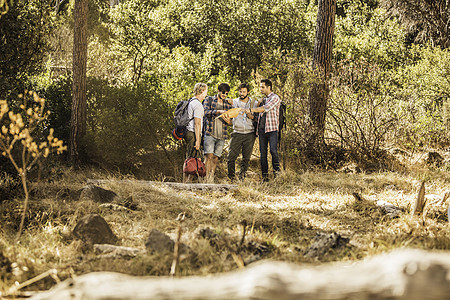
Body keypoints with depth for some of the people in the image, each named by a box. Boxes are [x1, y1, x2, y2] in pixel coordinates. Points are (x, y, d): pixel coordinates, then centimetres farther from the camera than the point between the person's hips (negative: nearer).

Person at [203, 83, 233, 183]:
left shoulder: (228, 104, 17)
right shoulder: (209, 100, 8)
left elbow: (231, 122, 17)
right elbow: (206, 112, -10)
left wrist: (228, 120, -7)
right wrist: (219, 111, -21)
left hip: (222, 135, 4)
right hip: (210, 133, -4)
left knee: (216, 158, 1)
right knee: (209, 156, -13)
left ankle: (211, 179, 4)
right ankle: (207, 180, -15)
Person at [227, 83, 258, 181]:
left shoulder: (254, 103, 7)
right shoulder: (234, 102, 8)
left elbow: (255, 118, 1)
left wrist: (249, 113, -18)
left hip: (250, 134, 0)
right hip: (237, 133, 0)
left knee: (246, 158, 0)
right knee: (231, 156, -8)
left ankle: (241, 177, 8)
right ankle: (231, 178, 1)